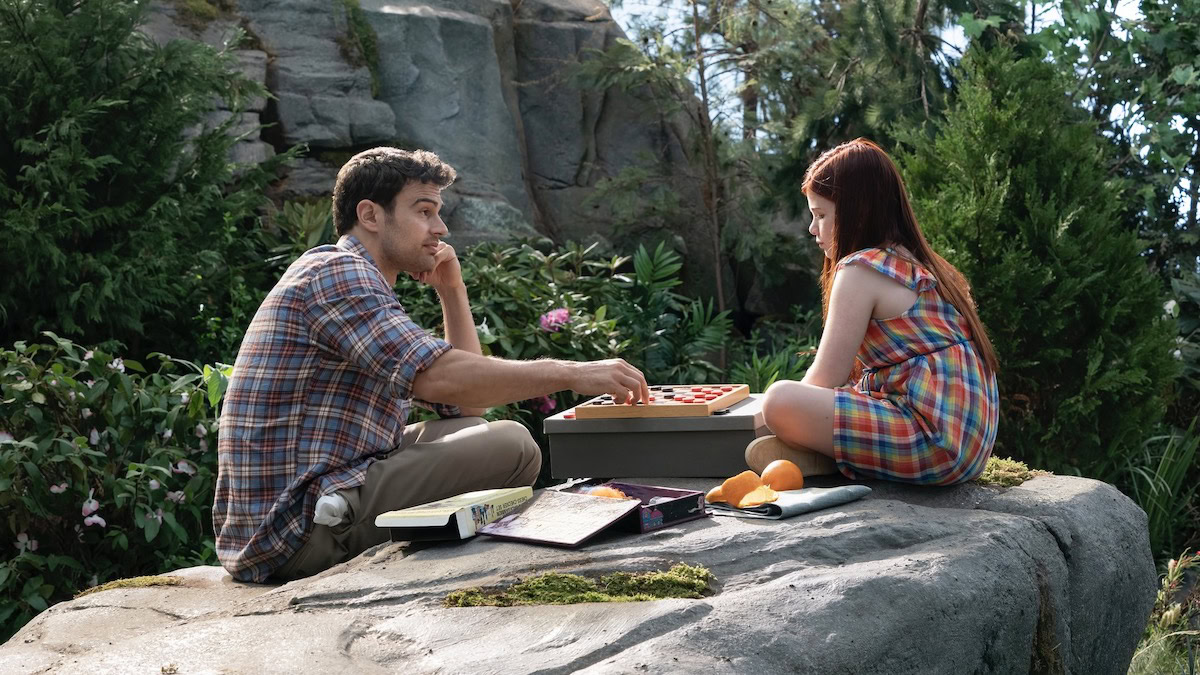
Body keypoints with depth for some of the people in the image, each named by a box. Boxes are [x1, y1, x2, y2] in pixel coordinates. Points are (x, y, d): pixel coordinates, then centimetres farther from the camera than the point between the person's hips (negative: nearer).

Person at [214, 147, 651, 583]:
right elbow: (438, 377, -26)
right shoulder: (334, 272, -10)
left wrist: (453, 292, 13)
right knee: (510, 446, -14)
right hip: (302, 529, -11)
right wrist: (571, 374, -22)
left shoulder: (364, 285, 21)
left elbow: (465, 404, 20)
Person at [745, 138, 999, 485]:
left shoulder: (861, 270, -9)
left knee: (779, 399, -24)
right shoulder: (919, 265, 18)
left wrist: (788, 403, 10)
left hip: (935, 439, -11)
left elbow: (825, 379, -9)